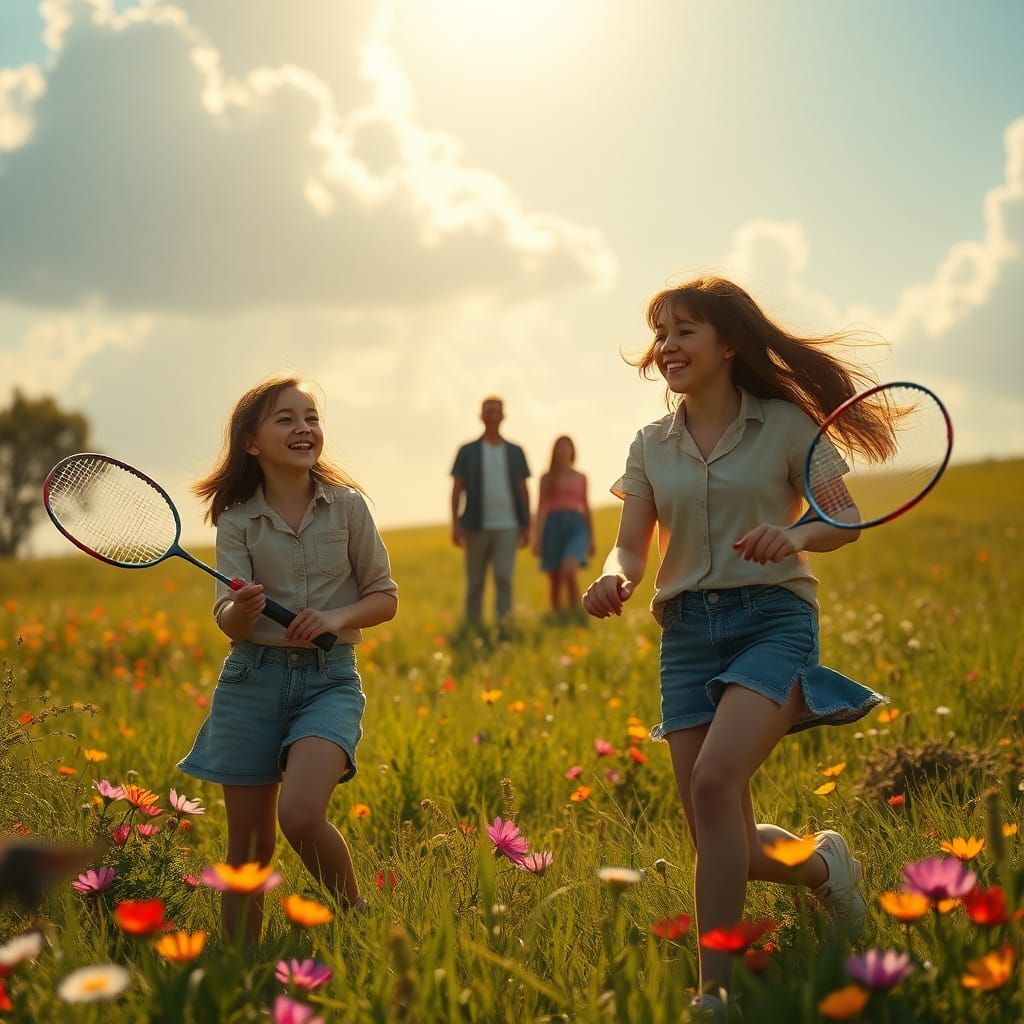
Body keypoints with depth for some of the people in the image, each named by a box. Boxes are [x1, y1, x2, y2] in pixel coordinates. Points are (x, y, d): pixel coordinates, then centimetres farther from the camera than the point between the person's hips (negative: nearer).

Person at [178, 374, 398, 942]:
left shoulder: (347, 505, 1)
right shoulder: (236, 521, 1)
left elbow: (385, 597, 6)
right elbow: (229, 623, -4)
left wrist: (338, 617, -14)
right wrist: (242, 610, -28)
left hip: (330, 679, -1)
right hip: (253, 681, 2)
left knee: (300, 815, -23)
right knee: (249, 846, 4)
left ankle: (357, 915, 3)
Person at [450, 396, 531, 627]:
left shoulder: (515, 452, 9)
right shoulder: (467, 451, 5)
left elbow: (523, 491, 11)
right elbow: (457, 489, 3)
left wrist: (526, 527, 6)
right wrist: (455, 524, -7)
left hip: (507, 527, 0)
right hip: (476, 527, 0)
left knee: (504, 577, -14)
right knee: (475, 582, 5)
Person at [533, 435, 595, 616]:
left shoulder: (581, 478, 16)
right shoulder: (547, 478, 10)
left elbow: (586, 508, 19)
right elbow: (541, 507, 4)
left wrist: (592, 538, 16)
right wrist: (537, 538, -6)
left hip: (576, 526, 0)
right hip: (553, 525, 0)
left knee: (569, 570, -25)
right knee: (555, 579, 1)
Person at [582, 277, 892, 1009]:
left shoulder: (786, 422, 0)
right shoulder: (650, 446, 10)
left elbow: (848, 520, 1)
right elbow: (631, 550, 7)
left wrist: (796, 534, -21)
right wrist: (613, 580, -18)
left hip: (774, 618, -4)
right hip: (688, 632, 4)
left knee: (714, 780, -28)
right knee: (727, 848, 0)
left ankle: (715, 986, -18)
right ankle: (824, 865, 33)